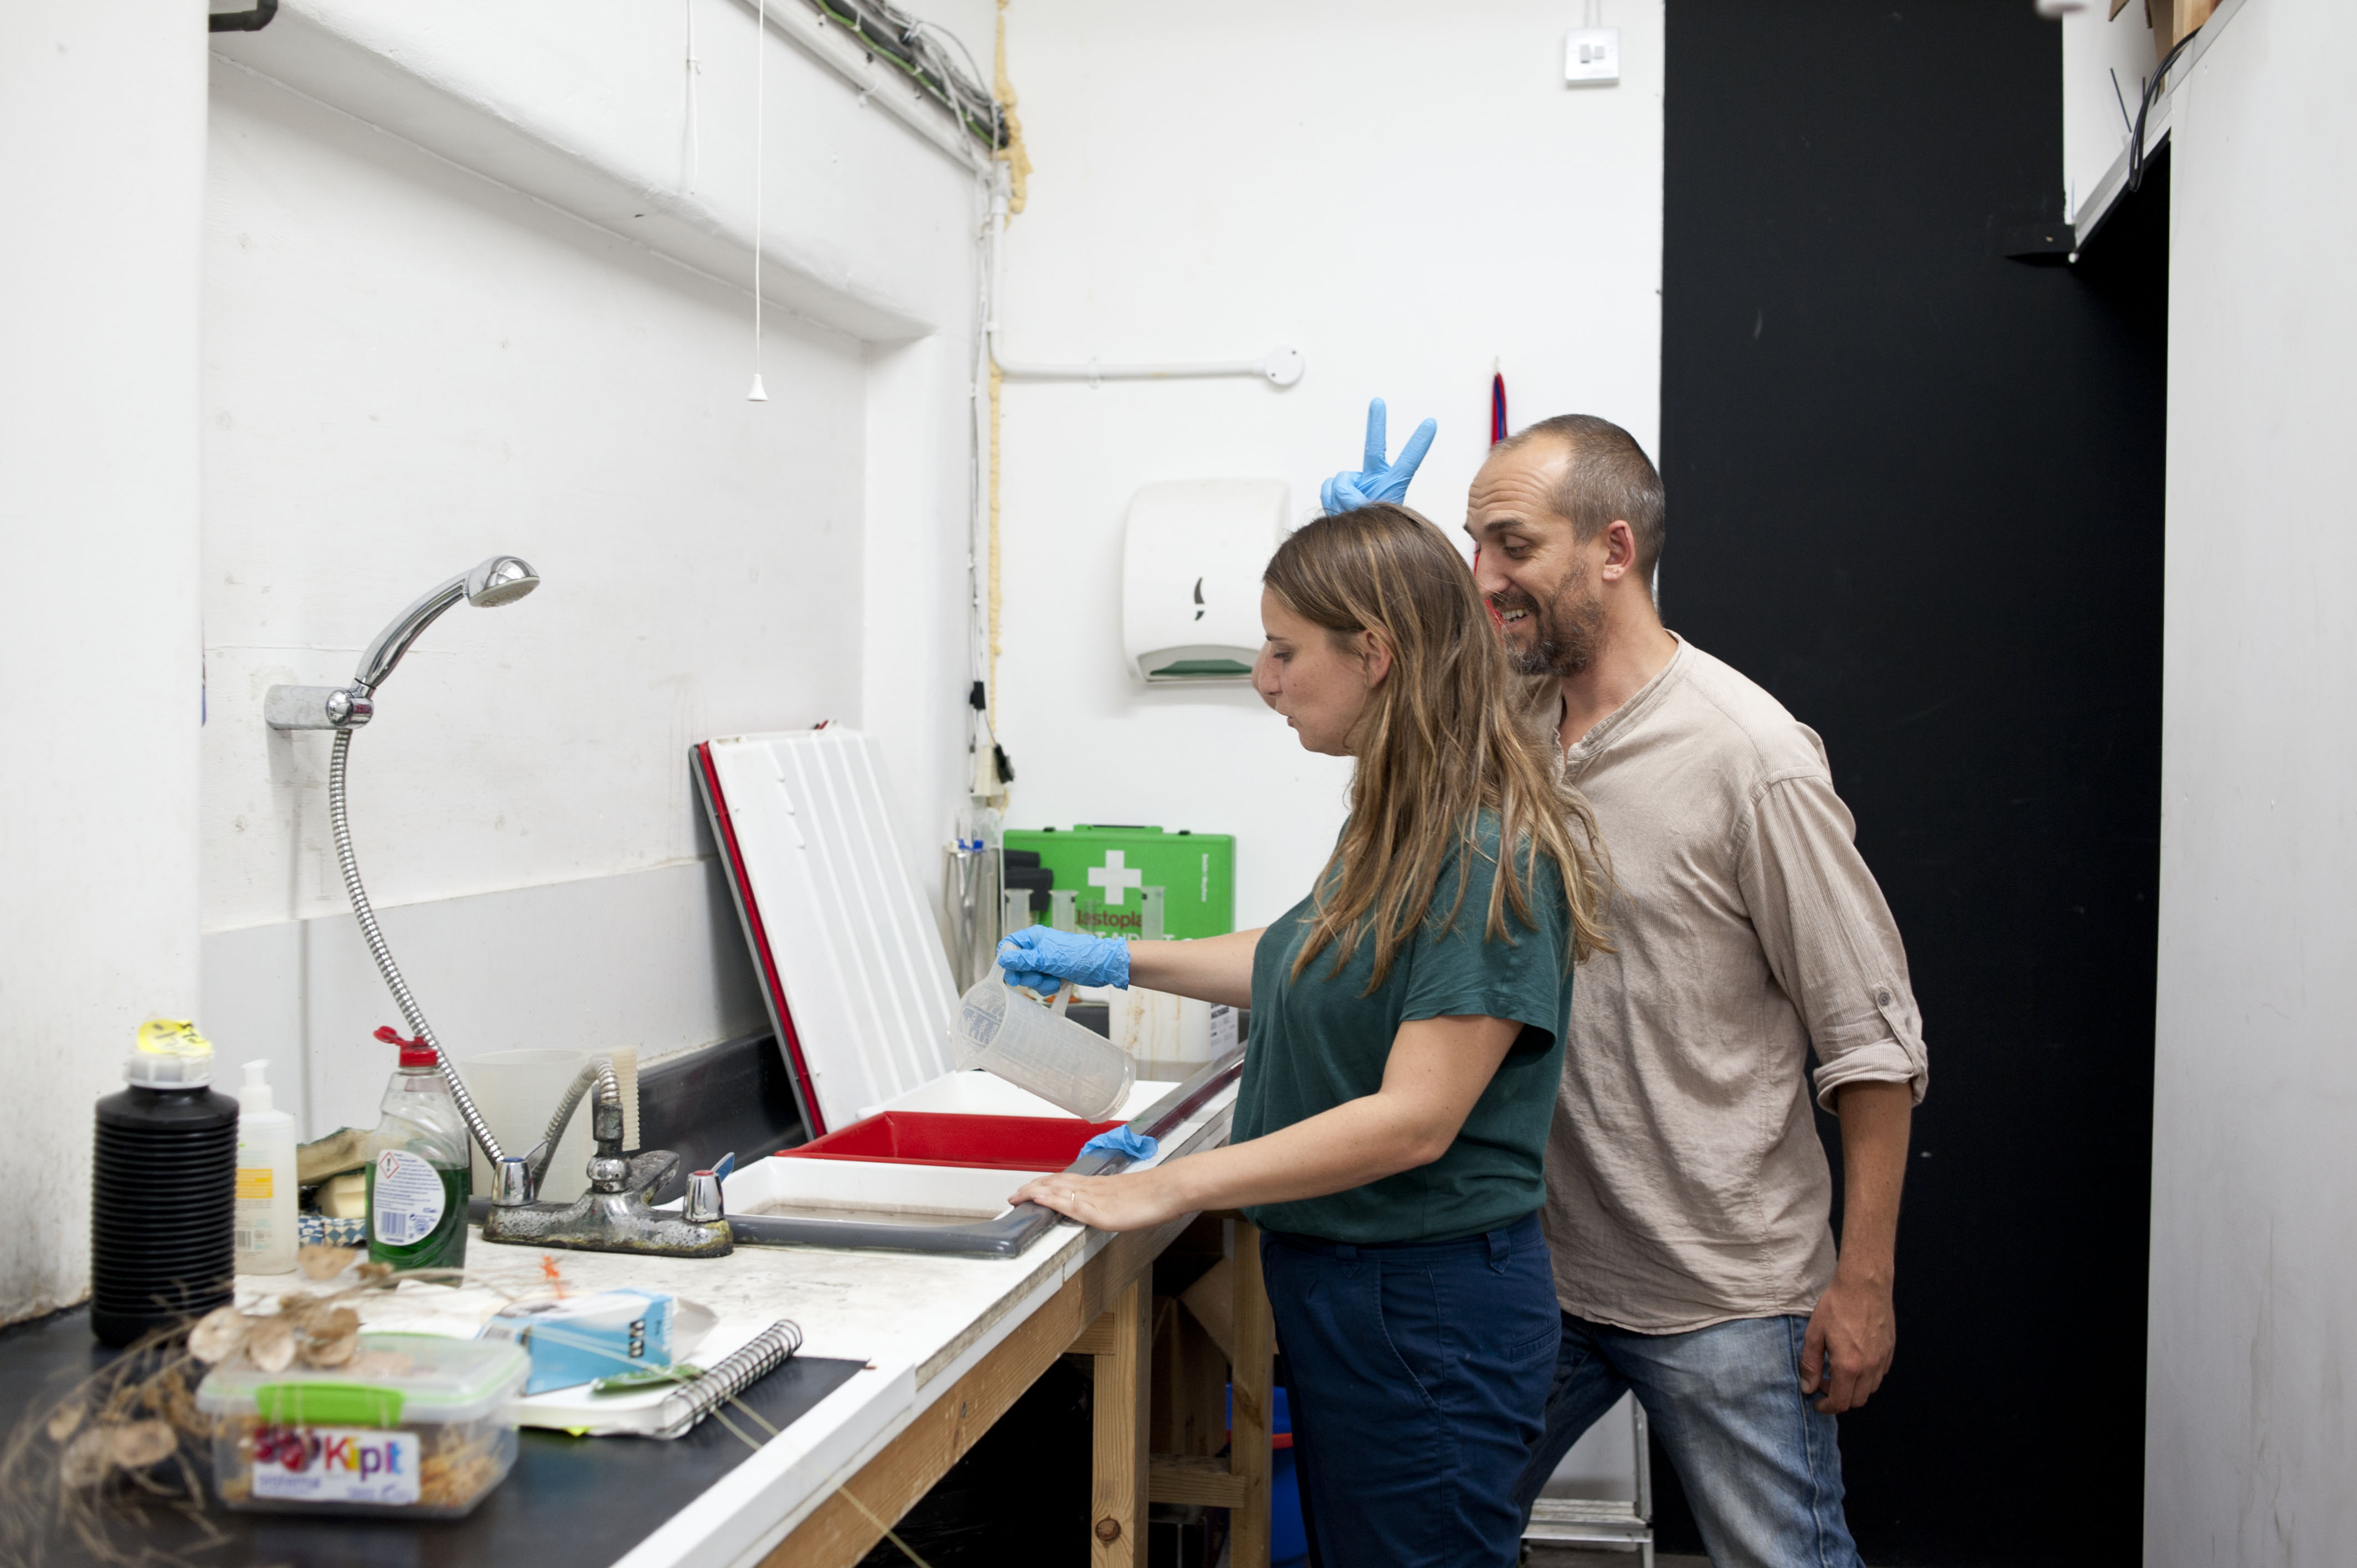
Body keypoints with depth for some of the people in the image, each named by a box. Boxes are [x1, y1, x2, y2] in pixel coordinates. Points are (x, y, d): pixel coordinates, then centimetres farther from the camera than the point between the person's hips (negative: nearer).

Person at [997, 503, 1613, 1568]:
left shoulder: (1490, 859, -22)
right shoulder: (1397, 824, 6)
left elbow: (1413, 1119, -25)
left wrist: (1166, 1189, -23)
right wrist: (1122, 961, 21)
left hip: (1429, 1316, -9)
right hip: (1331, 1281, 9)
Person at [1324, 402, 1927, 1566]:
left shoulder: (1750, 757, -17)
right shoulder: (1503, 726, 2)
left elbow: (1871, 1041, -13)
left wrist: (1863, 1284, -13)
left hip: (1721, 1298, -6)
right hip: (1535, 1265, 6)